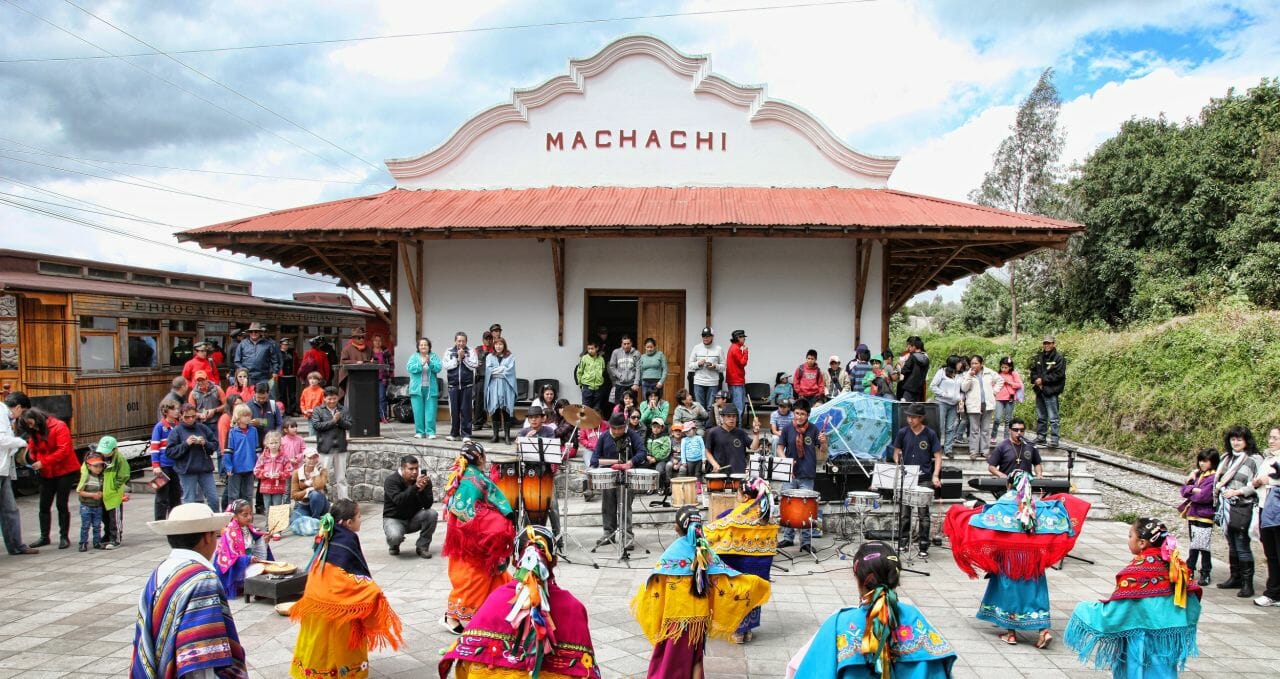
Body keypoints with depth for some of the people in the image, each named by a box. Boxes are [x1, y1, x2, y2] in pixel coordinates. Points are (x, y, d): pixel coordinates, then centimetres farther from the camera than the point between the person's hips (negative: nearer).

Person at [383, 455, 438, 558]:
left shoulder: (423, 480, -9)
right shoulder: (391, 480, -17)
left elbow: (428, 505, -18)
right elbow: (398, 500, -34)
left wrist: (422, 490, -37)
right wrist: (415, 487, -44)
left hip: (413, 518, 3)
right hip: (394, 519, -3)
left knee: (432, 513, -25)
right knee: (395, 536, -35)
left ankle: (422, 546, -6)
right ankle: (394, 545, 6)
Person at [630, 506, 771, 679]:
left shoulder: (674, 551, -12)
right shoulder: (706, 551, -2)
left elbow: (655, 580, -14)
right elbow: (724, 577, -1)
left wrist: (639, 601, -1)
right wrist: (754, 584, 9)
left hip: (676, 615, -4)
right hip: (699, 615, 4)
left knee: (671, 656, 9)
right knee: (695, 657, 16)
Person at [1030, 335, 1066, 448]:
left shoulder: (1059, 357, -6)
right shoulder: (1039, 357, 12)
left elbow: (1058, 374, -13)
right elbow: (1033, 370, 18)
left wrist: (1043, 380, -13)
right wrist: (1036, 380, -2)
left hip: (1051, 391, -7)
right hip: (1039, 390, 7)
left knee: (1053, 417, -7)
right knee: (1041, 416, 16)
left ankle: (1054, 439, -5)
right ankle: (1040, 436, 25)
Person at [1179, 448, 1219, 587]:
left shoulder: (1214, 477, -12)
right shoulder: (1197, 474, 10)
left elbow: (1204, 496, -21)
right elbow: (1184, 490, 5)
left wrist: (1190, 492, -6)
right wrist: (1194, 489, -13)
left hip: (1205, 517, -7)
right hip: (1192, 514, 7)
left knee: (1204, 547, -1)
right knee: (1194, 545, 17)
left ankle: (1205, 573, 10)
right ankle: (1189, 569, 26)